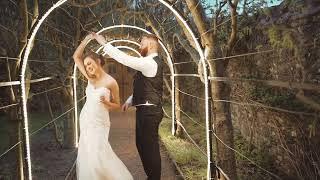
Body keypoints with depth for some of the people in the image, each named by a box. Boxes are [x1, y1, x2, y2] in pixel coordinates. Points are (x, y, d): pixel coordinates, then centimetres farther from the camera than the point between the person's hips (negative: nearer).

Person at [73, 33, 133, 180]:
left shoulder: (111, 82, -11)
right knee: (86, 155, 7)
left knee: (98, 153, -13)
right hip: (85, 119, 6)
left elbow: (117, 106, -2)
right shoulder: (90, 78, 3)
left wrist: (106, 103, -22)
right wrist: (86, 40, 1)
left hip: (100, 122, -5)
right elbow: (76, 57, 7)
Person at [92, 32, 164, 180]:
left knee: (150, 147, 1)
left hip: (149, 111, -11)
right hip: (146, 110, 11)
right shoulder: (151, 62, 15)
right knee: (142, 144, 19)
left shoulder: (150, 63, -18)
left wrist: (105, 44, -20)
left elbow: (126, 59, -26)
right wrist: (130, 101, 12)